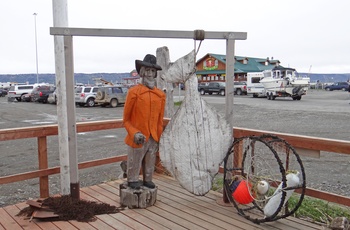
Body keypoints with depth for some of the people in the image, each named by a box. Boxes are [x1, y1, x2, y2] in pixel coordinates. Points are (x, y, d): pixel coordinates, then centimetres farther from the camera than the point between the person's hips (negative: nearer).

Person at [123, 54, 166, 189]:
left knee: (150, 163, 17)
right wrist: (134, 133, -17)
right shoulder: (133, 92, -8)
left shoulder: (160, 95, 4)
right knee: (134, 163, 8)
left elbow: (160, 120, 10)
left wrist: (159, 138, 9)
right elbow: (126, 119, -4)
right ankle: (132, 181, 30)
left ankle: (147, 180, 36)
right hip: (138, 138, -4)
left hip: (153, 138, 4)